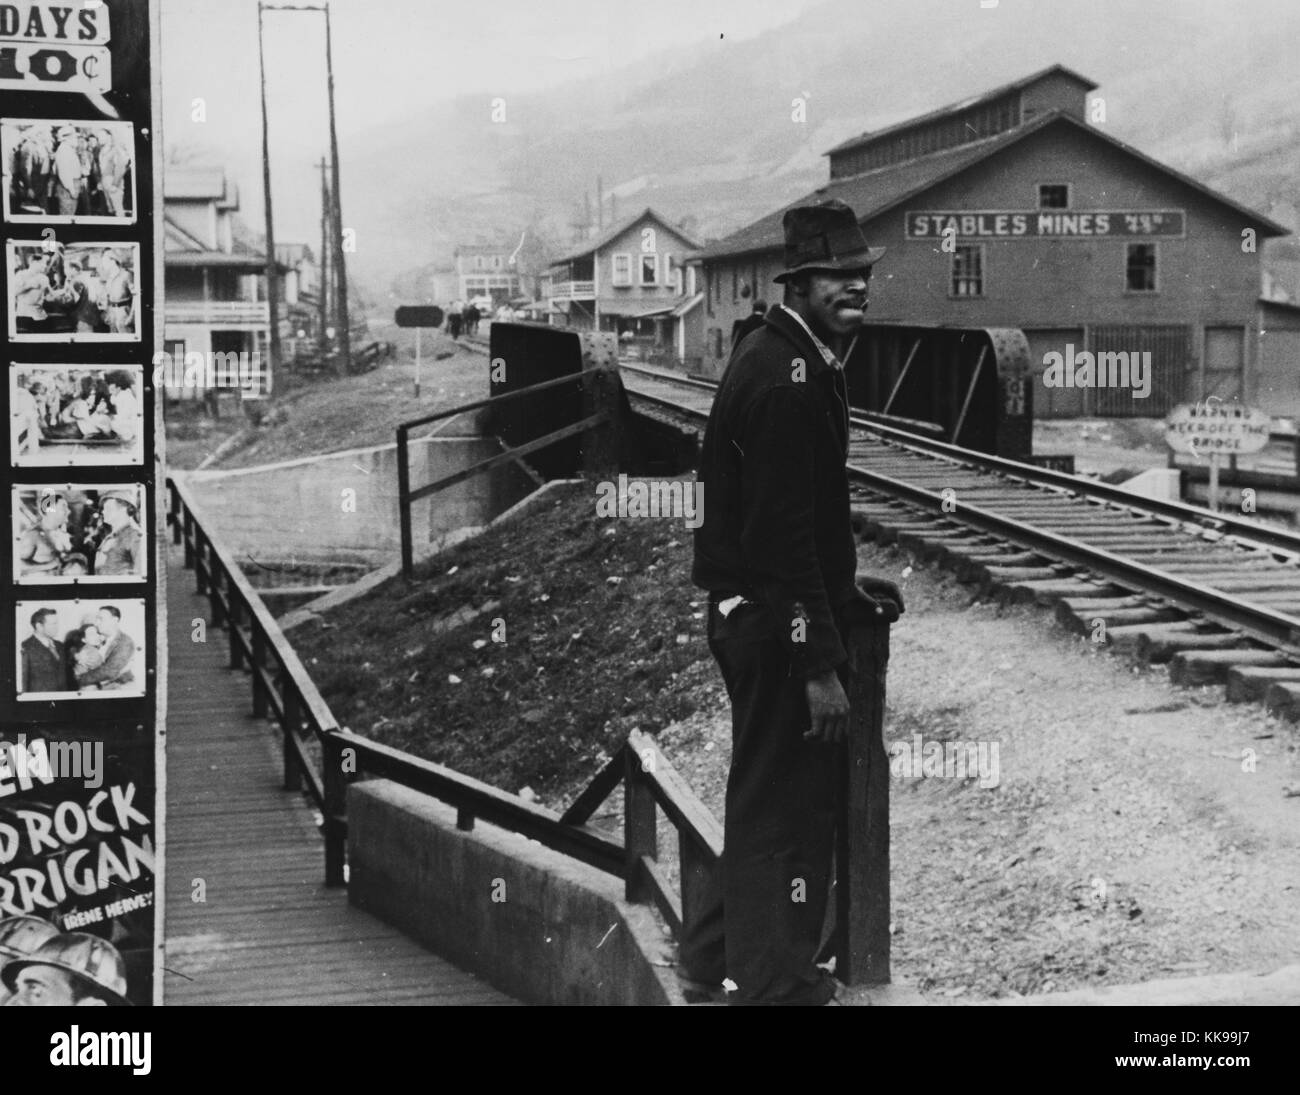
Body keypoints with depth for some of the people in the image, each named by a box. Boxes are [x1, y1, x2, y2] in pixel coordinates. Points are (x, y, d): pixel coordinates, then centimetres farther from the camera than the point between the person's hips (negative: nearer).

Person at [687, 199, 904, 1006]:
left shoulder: (800, 363, 12)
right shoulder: (785, 379, -21)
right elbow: (783, 533, -24)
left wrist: (848, 596, 17)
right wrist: (820, 666, -23)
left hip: (761, 616, 10)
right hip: (776, 626, -10)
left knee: (771, 800, 22)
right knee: (788, 811, 2)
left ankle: (715, 955, 36)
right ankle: (773, 985, 14)